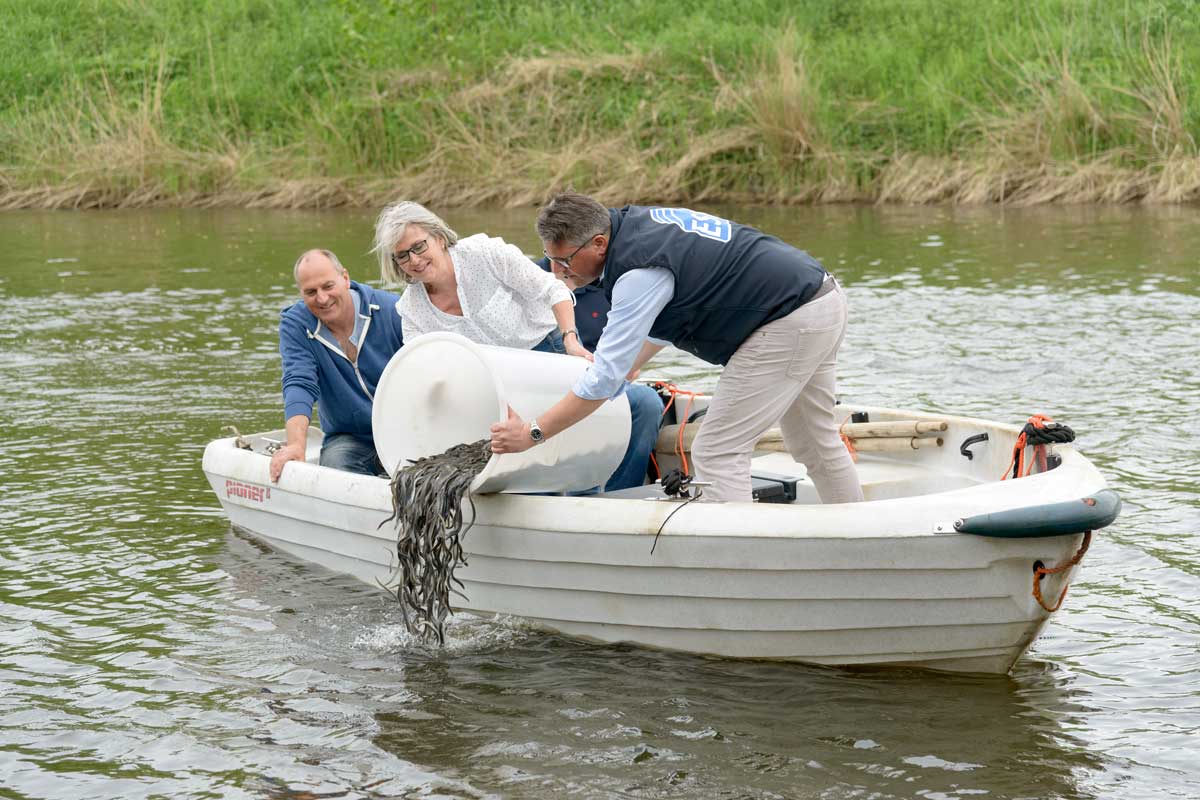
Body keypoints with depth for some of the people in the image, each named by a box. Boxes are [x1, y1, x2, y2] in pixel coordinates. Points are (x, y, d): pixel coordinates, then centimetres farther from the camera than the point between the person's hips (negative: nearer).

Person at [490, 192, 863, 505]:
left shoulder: (640, 272, -24)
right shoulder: (635, 222, 6)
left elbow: (606, 376, -22)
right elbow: (661, 324, 23)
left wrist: (533, 434, -18)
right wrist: (619, 372, 24)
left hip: (791, 322, -10)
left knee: (717, 453, -7)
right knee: (814, 443, 23)